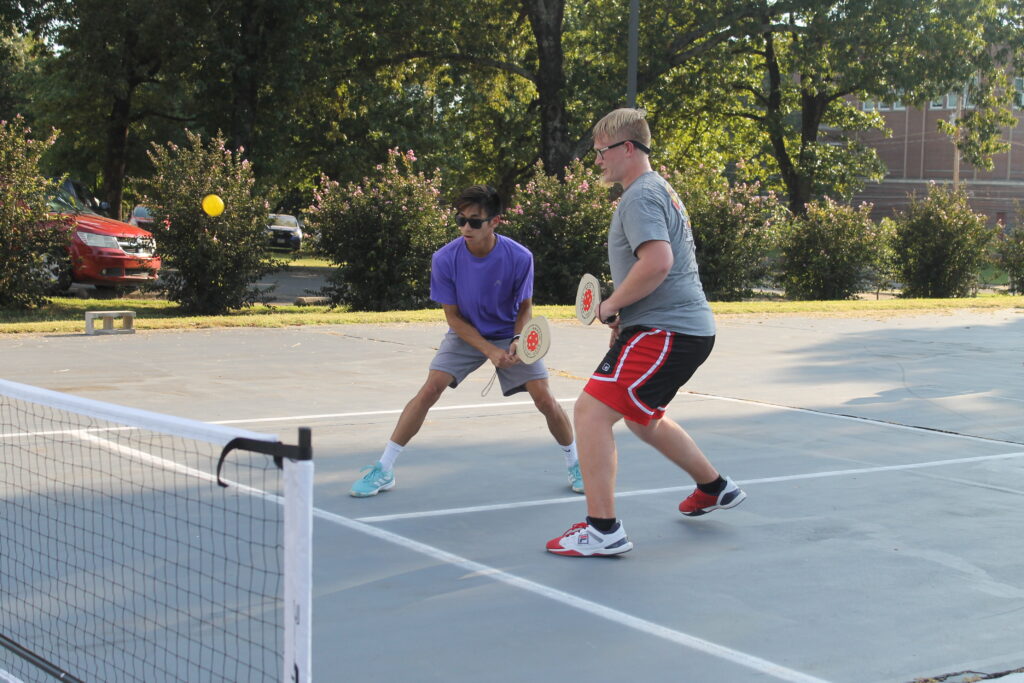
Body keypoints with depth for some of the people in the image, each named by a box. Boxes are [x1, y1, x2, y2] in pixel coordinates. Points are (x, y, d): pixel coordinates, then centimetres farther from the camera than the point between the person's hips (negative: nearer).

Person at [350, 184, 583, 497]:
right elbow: (453, 316, -13)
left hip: (511, 335, 0)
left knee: (545, 401, -10)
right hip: (466, 334, 0)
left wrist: (518, 340, -26)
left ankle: (575, 465, 17)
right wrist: (489, 350, -23)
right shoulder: (445, 259, -22)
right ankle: (383, 470, -8)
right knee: (428, 391, -17)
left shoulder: (520, 258, -23)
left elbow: (524, 308, -7)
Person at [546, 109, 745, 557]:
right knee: (642, 419, 29)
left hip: (666, 332, -11)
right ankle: (714, 488, 44)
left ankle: (603, 530, -17)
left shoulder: (641, 196, -13)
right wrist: (624, 318, 19)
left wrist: (610, 306, -17)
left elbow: (657, 261, -29)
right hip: (689, 328, 11)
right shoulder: (659, 190, 20)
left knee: (591, 411, -16)